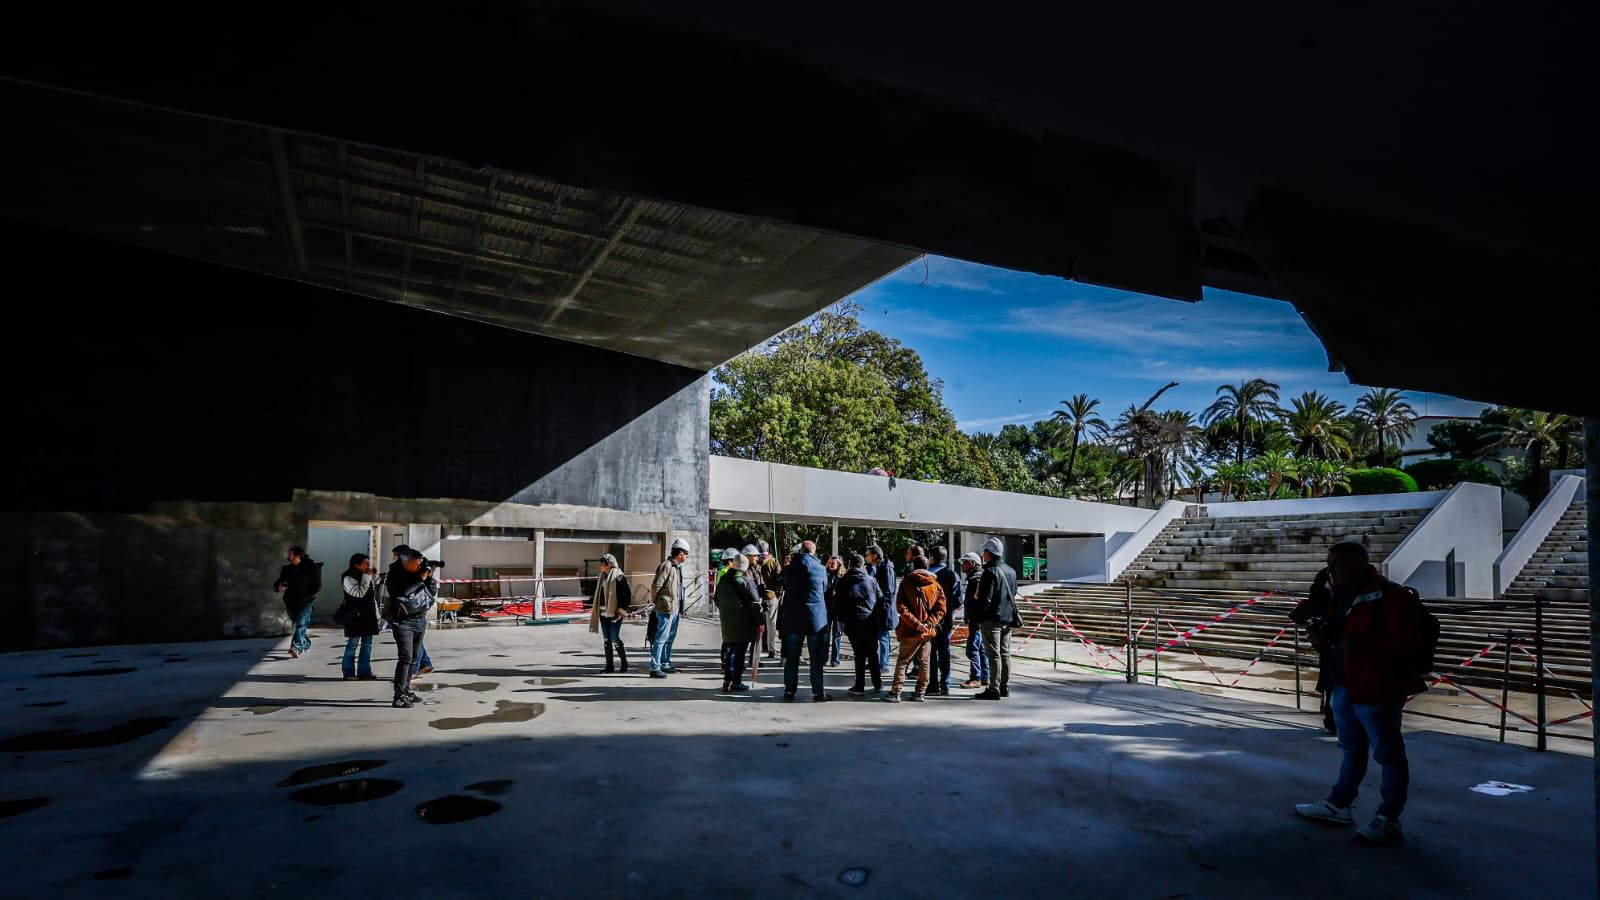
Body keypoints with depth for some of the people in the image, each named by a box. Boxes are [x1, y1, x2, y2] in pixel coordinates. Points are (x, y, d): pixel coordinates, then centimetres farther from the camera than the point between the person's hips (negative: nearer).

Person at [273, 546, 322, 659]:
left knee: (301, 624, -16)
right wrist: (278, 587, -13)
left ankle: (296, 648, -25)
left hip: (305, 602, -5)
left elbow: (317, 586, -6)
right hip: (291, 602, 5)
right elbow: (277, 583, 12)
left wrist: (305, 597, -15)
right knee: (296, 624, 13)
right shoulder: (287, 569, 9)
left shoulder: (312, 568, -6)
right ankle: (306, 644, 32)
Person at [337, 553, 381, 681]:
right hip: (355, 616, -7)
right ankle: (349, 672, 7)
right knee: (352, 644, -1)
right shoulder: (348, 578, -9)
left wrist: (376, 615, 16)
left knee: (367, 644, 6)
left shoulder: (368, 577, 13)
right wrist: (366, 577, -18)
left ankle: (364, 671, 11)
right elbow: (360, 593, -23)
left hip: (368, 616, 7)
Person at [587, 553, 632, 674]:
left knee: (615, 639, -7)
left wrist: (622, 609, -15)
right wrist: (596, 611, 15)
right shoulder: (602, 577, 13)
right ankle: (609, 666, 15)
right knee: (607, 640, 9)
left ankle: (624, 662, 9)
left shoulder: (619, 577, -11)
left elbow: (628, 594, -13)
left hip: (614, 613, -8)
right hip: (603, 613, 8)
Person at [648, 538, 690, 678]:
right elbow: (656, 585, -16)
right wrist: (656, 601, -6)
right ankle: (655, 668, -5)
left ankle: (665, 664, 30)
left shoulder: (678, 567, 15)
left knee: (670, 637, 18)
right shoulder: (666, 565, -16)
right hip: (666, 609, -10)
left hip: (675, 609, 10)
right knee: (661, 639, -8)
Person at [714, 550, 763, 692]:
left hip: (727, 622, 6)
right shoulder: (745, 581, -12)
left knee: (730, 650, 14)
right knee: (739, 651, 0)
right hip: (743, 624, -6)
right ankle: (736, 682, 2)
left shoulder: (722, 580, 8)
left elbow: (717, 600, 19)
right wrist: (761, 622, -7)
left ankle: (727, 680, 15)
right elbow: (755, 603, -12)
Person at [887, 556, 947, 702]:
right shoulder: (936, 585, 5)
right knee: (923, 662, 12)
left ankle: (895, 693, 0)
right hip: (928, 631, 3)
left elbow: (902, 608, -12)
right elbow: (941, 609, -2)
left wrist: (916, 623, -14)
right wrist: (929, 623, -8)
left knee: (902, 661, 5)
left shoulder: (906, 583, -4)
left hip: (910, 631, -3)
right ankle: (920, 693, 14)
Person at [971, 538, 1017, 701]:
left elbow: (984, 598, -18)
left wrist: (979, 616, -10)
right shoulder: (1011, 571, 11)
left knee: (994, 655, -5)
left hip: (992, 619, -8)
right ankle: (1005, 687, 20)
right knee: (1005, 653, 13)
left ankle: (994, 689, -3)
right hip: (1008, 618, 8)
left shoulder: (990, 572, -15)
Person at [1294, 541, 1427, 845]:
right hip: (1344, 685, 9)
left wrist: (1359, 643, -29)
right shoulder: (1342, 594, 10)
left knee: (1388, 754, 3)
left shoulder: (1392, 597, -17)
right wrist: (1327, 631, 4)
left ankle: (1389, 821, 11)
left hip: (1376, 688, -9)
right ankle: (1338, 805, 31)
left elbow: (1406, 642, -23)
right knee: (1351, 749, 20)